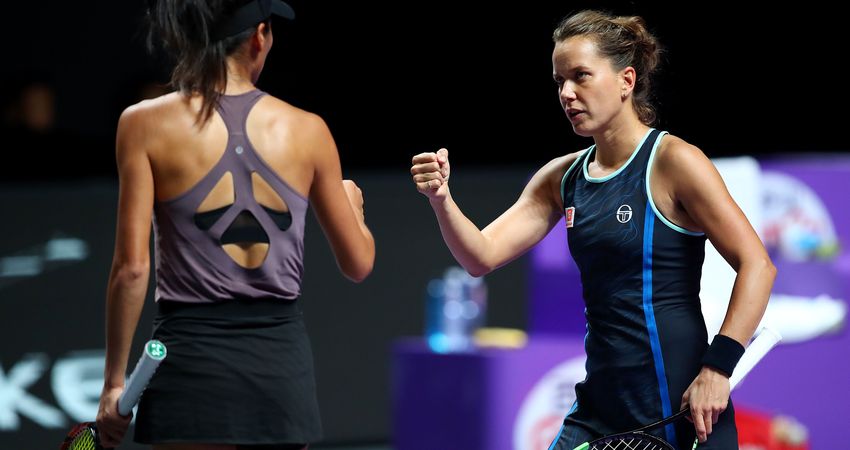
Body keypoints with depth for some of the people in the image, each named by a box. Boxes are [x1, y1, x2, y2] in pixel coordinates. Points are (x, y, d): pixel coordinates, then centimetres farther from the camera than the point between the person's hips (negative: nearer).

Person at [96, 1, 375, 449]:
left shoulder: (146, 125, -4)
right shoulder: (307, 130, 3)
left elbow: (132, 267, -8)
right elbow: (358, 263, 11)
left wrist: (114, 380, 0)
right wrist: (352, 204, 34)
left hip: (194, 351, -2)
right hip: (283, 358, 3)